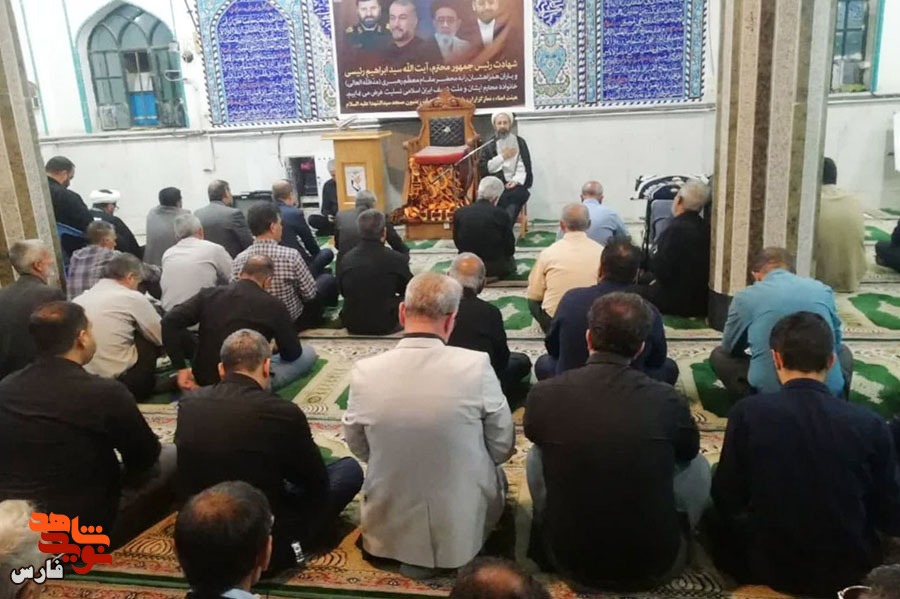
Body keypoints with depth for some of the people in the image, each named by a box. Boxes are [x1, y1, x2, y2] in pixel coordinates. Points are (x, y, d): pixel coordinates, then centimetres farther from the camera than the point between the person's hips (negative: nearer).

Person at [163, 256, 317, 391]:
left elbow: (170, 321, -9)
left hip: (203, 380, 5)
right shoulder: (273, 306, -9)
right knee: (308, 352, 11)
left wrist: (181, 368, -5)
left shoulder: (209, 294, 0)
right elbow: (292, 354, 0)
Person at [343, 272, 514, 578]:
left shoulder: (364, 371, -17)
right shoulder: (476, 365, -22)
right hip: (463, 525, -1)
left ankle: (409, 551, 17)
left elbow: (358, 447, 0)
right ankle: (460, 544, 13)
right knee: (496, 473, 31)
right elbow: (503, 447, -9)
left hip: (390, 529, 2)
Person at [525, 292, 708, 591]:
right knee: (698, 465, 19)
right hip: (655, 564, 0)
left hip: (570, 560, 1)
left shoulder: (543, 394, -14)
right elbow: (688, 452, 8)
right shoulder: (667, 399, -15)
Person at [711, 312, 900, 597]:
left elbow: (727, 499, -8)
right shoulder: (870, 424, -15)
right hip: (849, 569, 3)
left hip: (771, 566, -2)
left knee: (723, 523, 26)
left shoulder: (748, 412, -18)